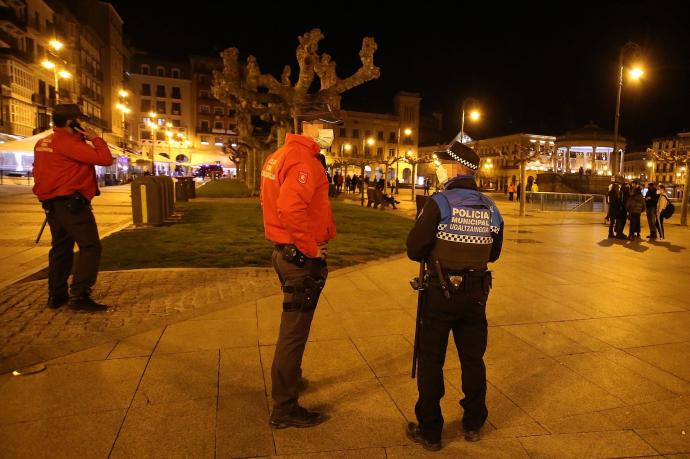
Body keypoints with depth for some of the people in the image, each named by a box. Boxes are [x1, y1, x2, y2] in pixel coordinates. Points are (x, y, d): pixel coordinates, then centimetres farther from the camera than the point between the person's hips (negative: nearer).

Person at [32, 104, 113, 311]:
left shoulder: (42, 143, 15)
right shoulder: (69, 143, -14)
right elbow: (105, 159, -20)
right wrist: (95, 138, -5)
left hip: (51, 203, 10)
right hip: (72, 203, -10)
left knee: (61, 248, 16)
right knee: (90, 247, -10)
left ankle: (56, 295, 20)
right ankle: (79, 295, -14)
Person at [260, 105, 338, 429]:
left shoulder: (281, 154, 13)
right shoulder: (304, 159, -19)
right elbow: (292, 207, -35)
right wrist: (311, 248, -23)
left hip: (286, 252, 10)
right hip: (302, 257, -10)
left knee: (293, 325, 26)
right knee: (294, 332, 1)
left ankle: (290, 380, 47)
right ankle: (285, 409, 16)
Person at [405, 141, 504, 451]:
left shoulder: (439, 203, -15)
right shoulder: (491, 209, 2)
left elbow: (414, 249, -16)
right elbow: (493, 254, 12)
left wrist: (433, 256, 3)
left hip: (441, 292, -5)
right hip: (476, 294, 5)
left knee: (431, 361, 7)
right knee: (473, 359, 17)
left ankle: (430, 432, 18)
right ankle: (473, 425, 33)